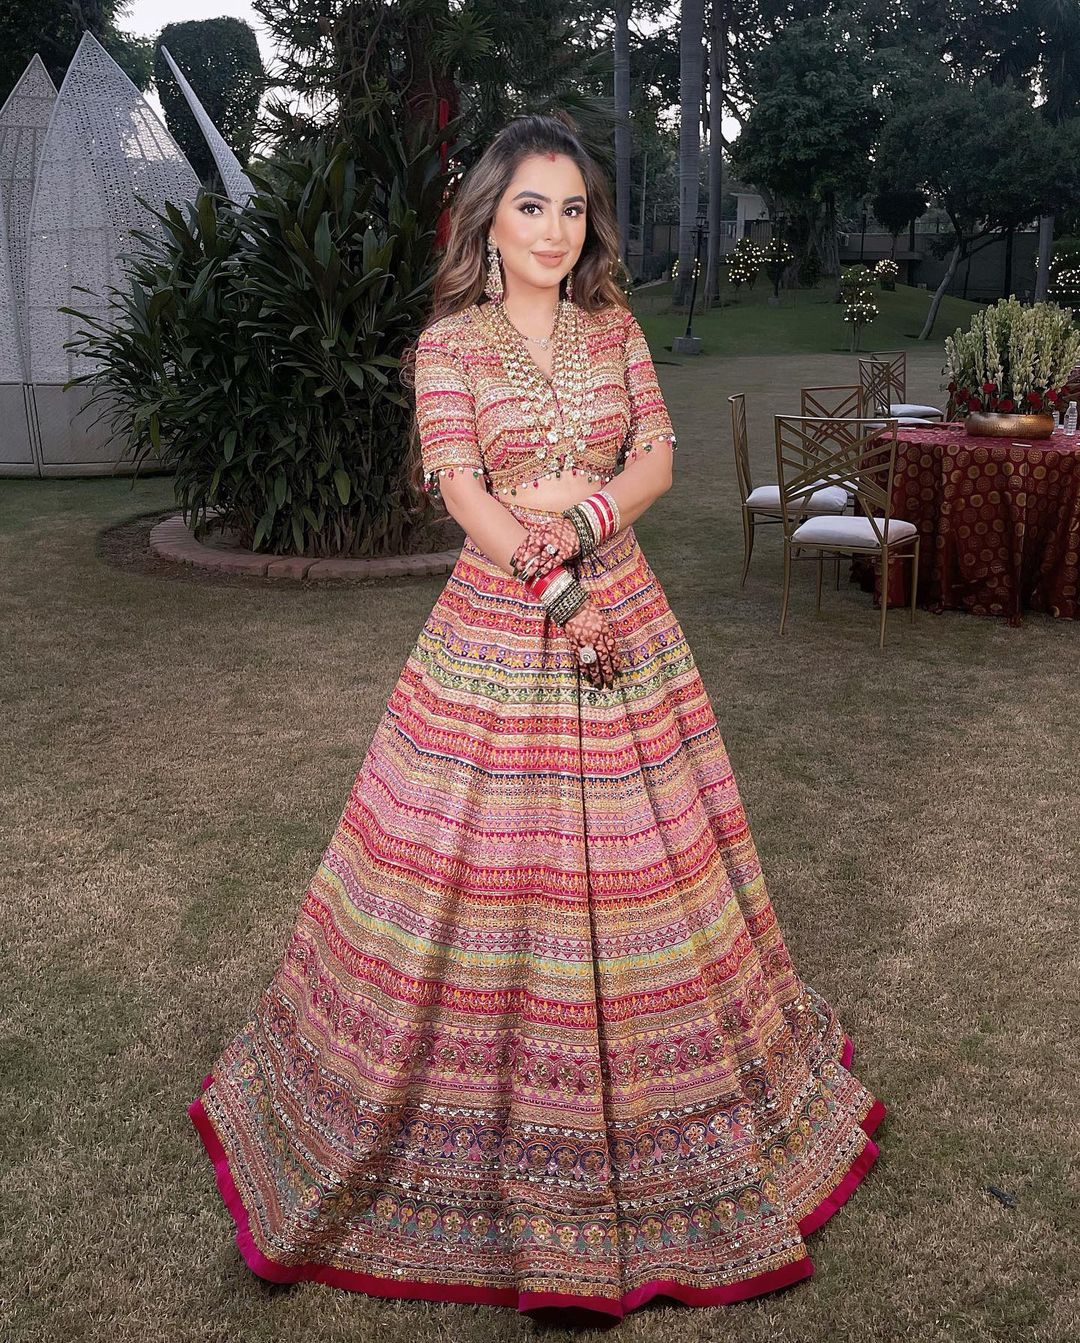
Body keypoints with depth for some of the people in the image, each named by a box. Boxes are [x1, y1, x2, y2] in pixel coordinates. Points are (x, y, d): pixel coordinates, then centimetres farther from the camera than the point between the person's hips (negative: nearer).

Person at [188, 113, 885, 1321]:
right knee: (478, 860, 1)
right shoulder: (448, 344, -2)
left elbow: (656, 457, 1)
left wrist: (581, 508, -18)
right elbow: (464, 493, -11)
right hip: (495, 624, -3)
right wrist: (555, 588, -19)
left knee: (638, 851, 11)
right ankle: (477, 1125, 23)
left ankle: (655, 1117, 34)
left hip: (623, 614, 3)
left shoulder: (617, 331, 8)